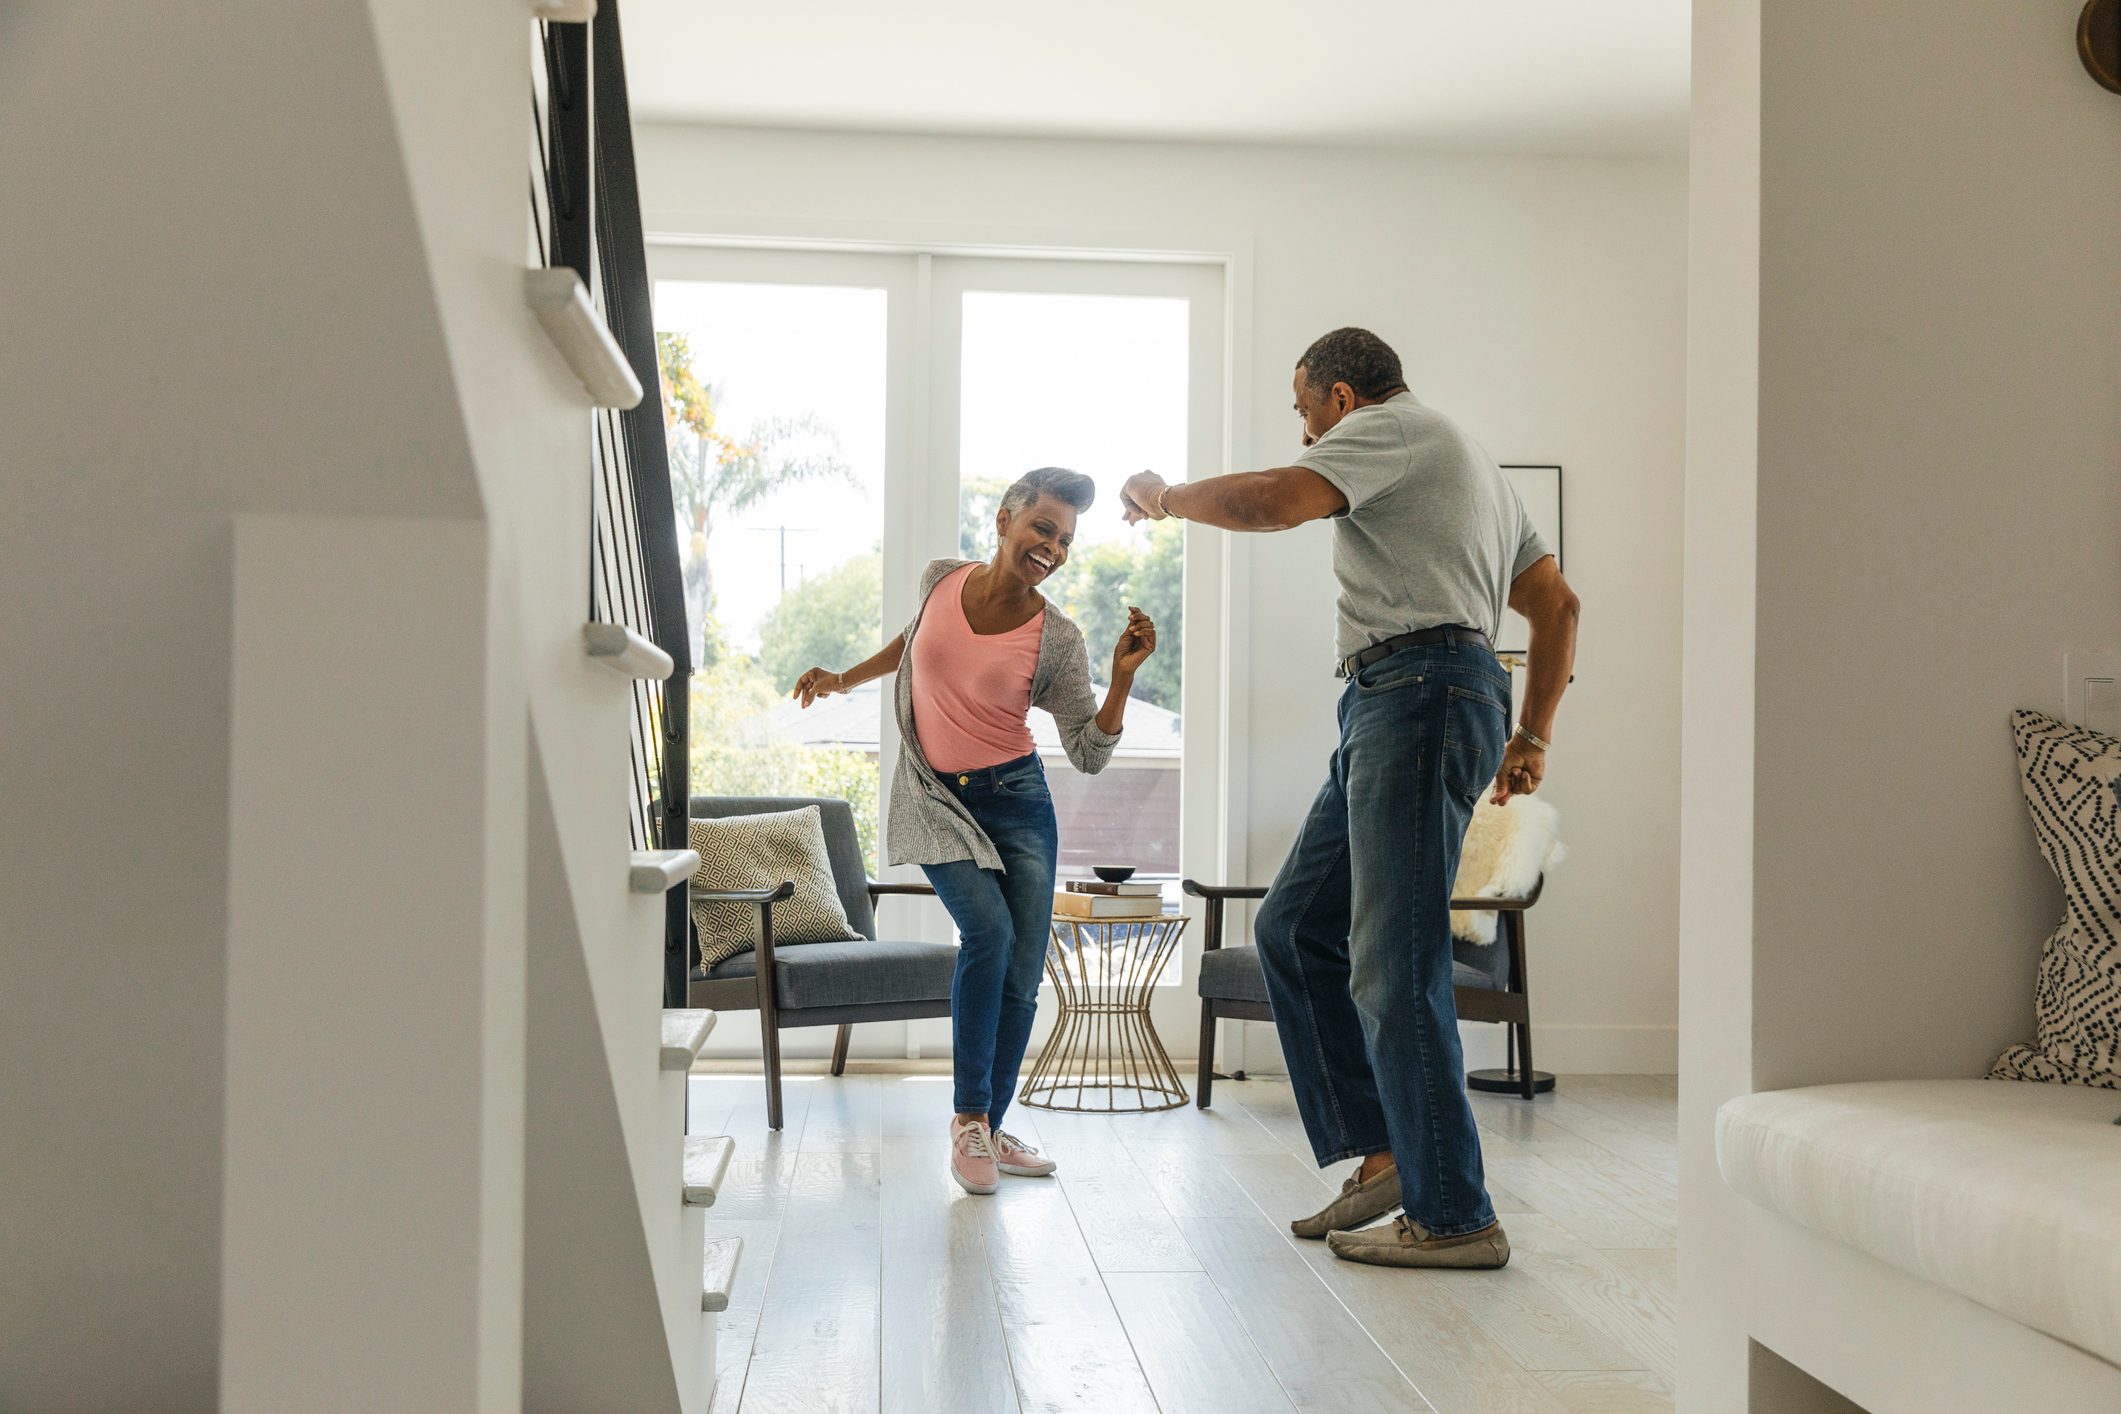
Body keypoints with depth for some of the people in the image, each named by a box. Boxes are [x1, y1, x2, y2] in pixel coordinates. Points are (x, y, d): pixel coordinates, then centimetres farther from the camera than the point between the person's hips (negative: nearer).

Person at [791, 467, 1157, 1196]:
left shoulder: (1057, 639, -9)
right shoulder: (942, 580, -5)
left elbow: (1089, 755, -10)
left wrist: (1123, 675, -21)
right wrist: (845, 679, 18)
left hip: (1016, 800, 1)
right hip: (935, 799, -1)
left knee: (1021, 977, -1)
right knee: (987, 929, -23)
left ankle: (988, 1131, 17)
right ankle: (968, 1115, -9)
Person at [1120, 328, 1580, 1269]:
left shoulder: (1391, 427, 1)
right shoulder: (1473, 466, 30)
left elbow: (1272, 500, -16)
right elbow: (1557, 604, 25)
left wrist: (1163, 498, 1)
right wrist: (1531, 738, 22)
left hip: (1418, 689, -11)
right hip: (1394, 711, 11)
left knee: (1395, 965, -11)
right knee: (1294, 926, 12)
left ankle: (1454, 1219, -7)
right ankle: (1383, 1153, 11)